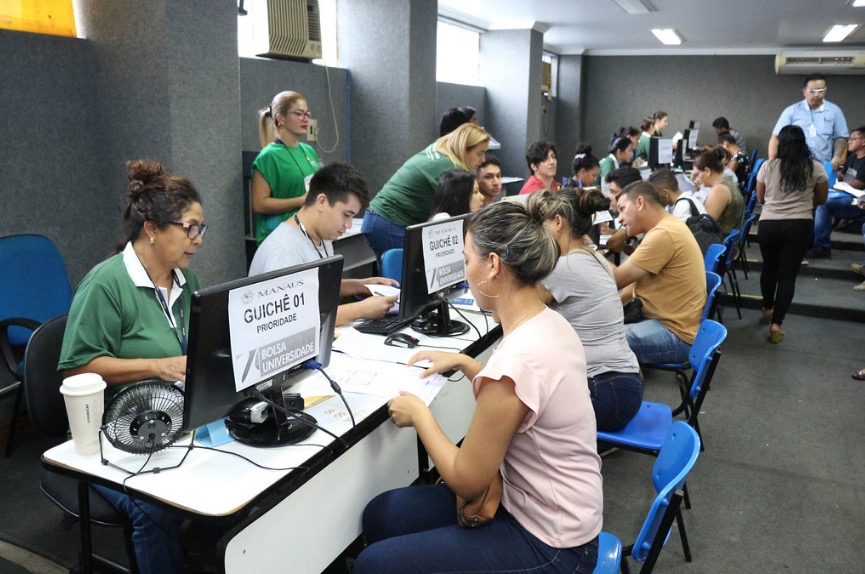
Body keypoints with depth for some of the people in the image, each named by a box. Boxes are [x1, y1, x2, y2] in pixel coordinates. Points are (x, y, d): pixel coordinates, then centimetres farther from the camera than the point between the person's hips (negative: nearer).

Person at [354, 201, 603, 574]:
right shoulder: (550, 323, -3)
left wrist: (420, 415, -7)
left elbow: (467, 481, -19)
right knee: (381, 515, 12)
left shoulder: (515, 358, -31)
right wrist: (464, 363, 14)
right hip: (549, 510, 9)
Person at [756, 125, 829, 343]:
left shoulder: (767, 166, 0)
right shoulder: (816, 168, -1)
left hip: (768, 224, 1)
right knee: (788, 274, 1)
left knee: (769, 268, 21)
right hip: (799, 226, -1)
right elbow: (821, 200, 12)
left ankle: (767, 310, 36)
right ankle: (776, 324, -5)